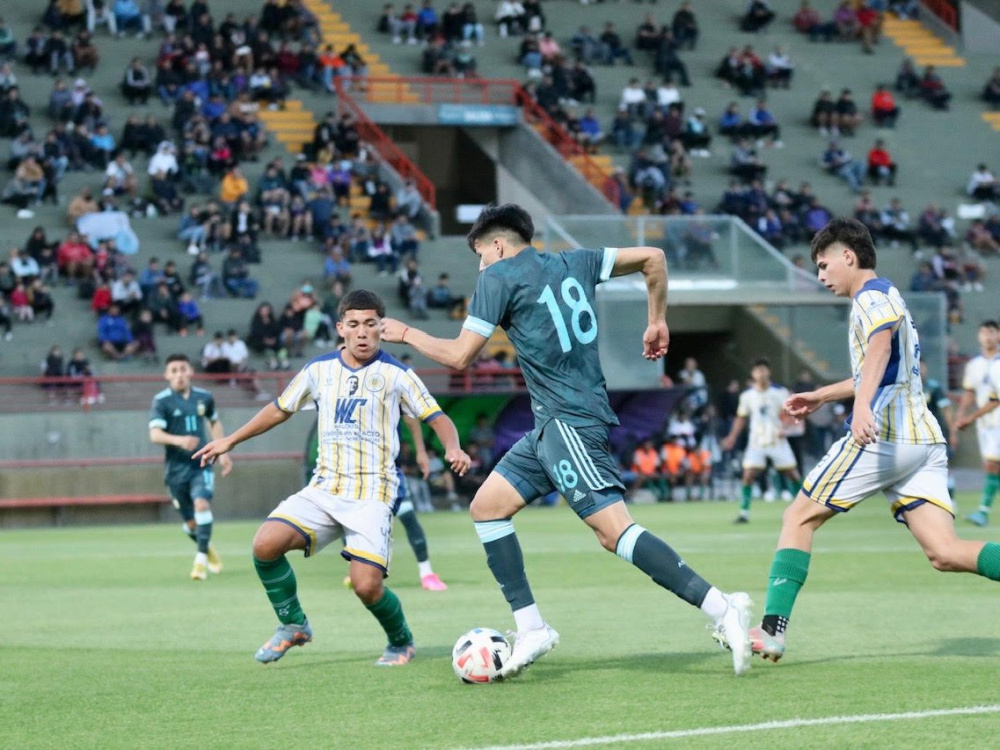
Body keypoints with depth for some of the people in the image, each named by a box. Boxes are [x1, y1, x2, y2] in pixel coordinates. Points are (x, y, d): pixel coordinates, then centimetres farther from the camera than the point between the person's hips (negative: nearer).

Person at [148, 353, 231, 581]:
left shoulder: (204, 397, 4)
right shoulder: (162, 401, -7)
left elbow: (215, 423, 24)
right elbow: (155, 435, -18)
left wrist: (222, 453, 17)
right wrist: (178, 440, -36)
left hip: (201, 463, 1)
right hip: (176, 468, -1)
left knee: (202, 504, -23)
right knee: (191, 522, 5)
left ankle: (201, 559, -19)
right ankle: (208, 548, 35)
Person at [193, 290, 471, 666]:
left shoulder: (395, 374, -1)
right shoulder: (320, 370, 9)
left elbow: (437, 418, 3)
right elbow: (280, 408, 23)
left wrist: (454, 449, -18)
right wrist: (229, 441, 23)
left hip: (374, 494, -4)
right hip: (324, 489, 4)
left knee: (366, 585, -20)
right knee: (265, 543, -19)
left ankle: (401, 642, 12)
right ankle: (293, 624, 4)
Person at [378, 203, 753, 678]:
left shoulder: (498, 277, -3)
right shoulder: (573, 264, 16)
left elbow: (459, 356, -4)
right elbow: (653, 257, 16)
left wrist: (406, 334, 12)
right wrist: (658, 322, 26)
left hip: (569, 421, -9)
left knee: (613, 530, -18)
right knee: (487, 506, 12)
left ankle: (720, 608, -26)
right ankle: (531, 630, 8)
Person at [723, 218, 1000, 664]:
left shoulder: (872, 296, -3)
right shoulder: (887, 298, 27)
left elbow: (881, 342, -26)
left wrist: (862, 405, -41)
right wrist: (821, 396, 50)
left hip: (879, 437, -9)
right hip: (924, 441, 9)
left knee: (799, 519, 3)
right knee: (944, 553, -5)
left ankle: (772, 631, -3)